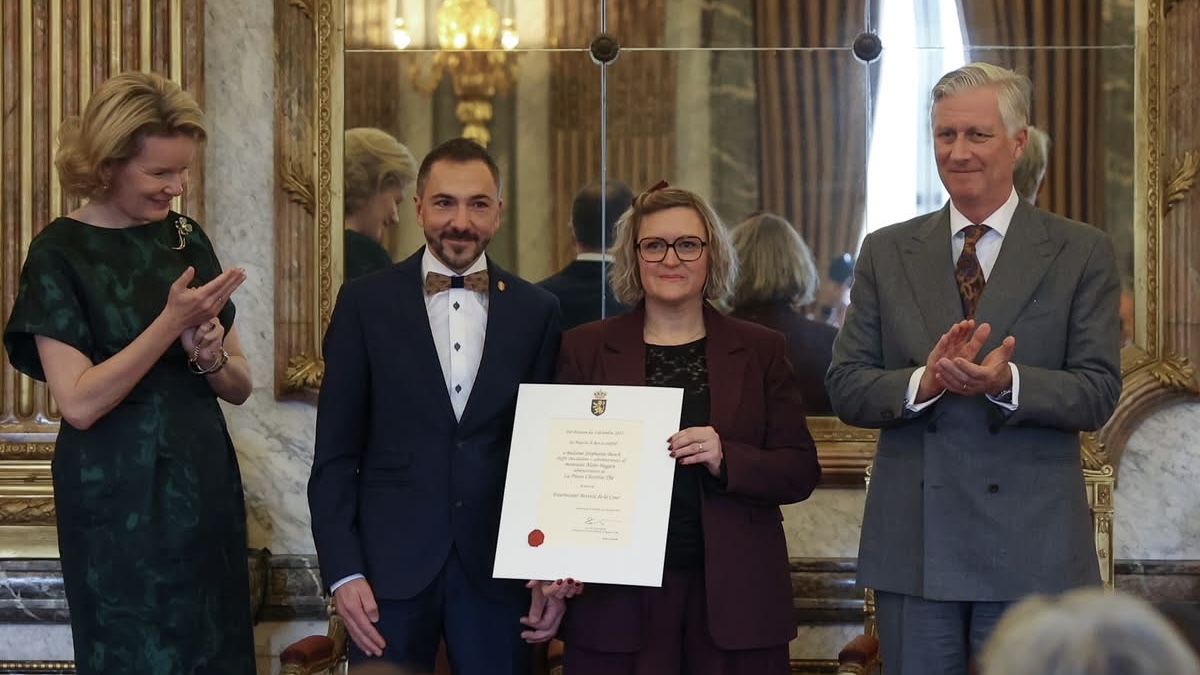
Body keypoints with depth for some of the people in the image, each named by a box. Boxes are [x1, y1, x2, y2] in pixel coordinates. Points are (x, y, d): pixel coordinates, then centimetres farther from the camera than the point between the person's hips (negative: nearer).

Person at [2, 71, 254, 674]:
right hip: (119, 502, -5)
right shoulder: (61, 254, -9)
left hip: (204, 488, 5)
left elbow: (240, 387, 9)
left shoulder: (185, 238, 6)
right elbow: (80, 402, -18)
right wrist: (172, 323, -22)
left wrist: (210, 354, -12)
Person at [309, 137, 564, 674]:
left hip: (498, 568, 1)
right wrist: (342, 570, -7)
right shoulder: (365, 303, 1)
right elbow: (336, 453, 0)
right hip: (391, 565, -1)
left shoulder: (537, 312, 5)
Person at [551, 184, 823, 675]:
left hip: (735, 598, 1)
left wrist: (726, 459, -16)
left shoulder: (761, 351, 8)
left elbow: (801, 472, 3)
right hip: (618, 598, 0)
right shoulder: (584, 349, 7)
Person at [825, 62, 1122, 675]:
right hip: (912, 545, 2)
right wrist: (924, 381, -16)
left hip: (1030, 547, -2)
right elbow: (845, 388, 3)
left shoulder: (1082, 253, 2)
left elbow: (1099, 394, -4)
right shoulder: (886, 252, 8)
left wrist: (1006, 382, -22)